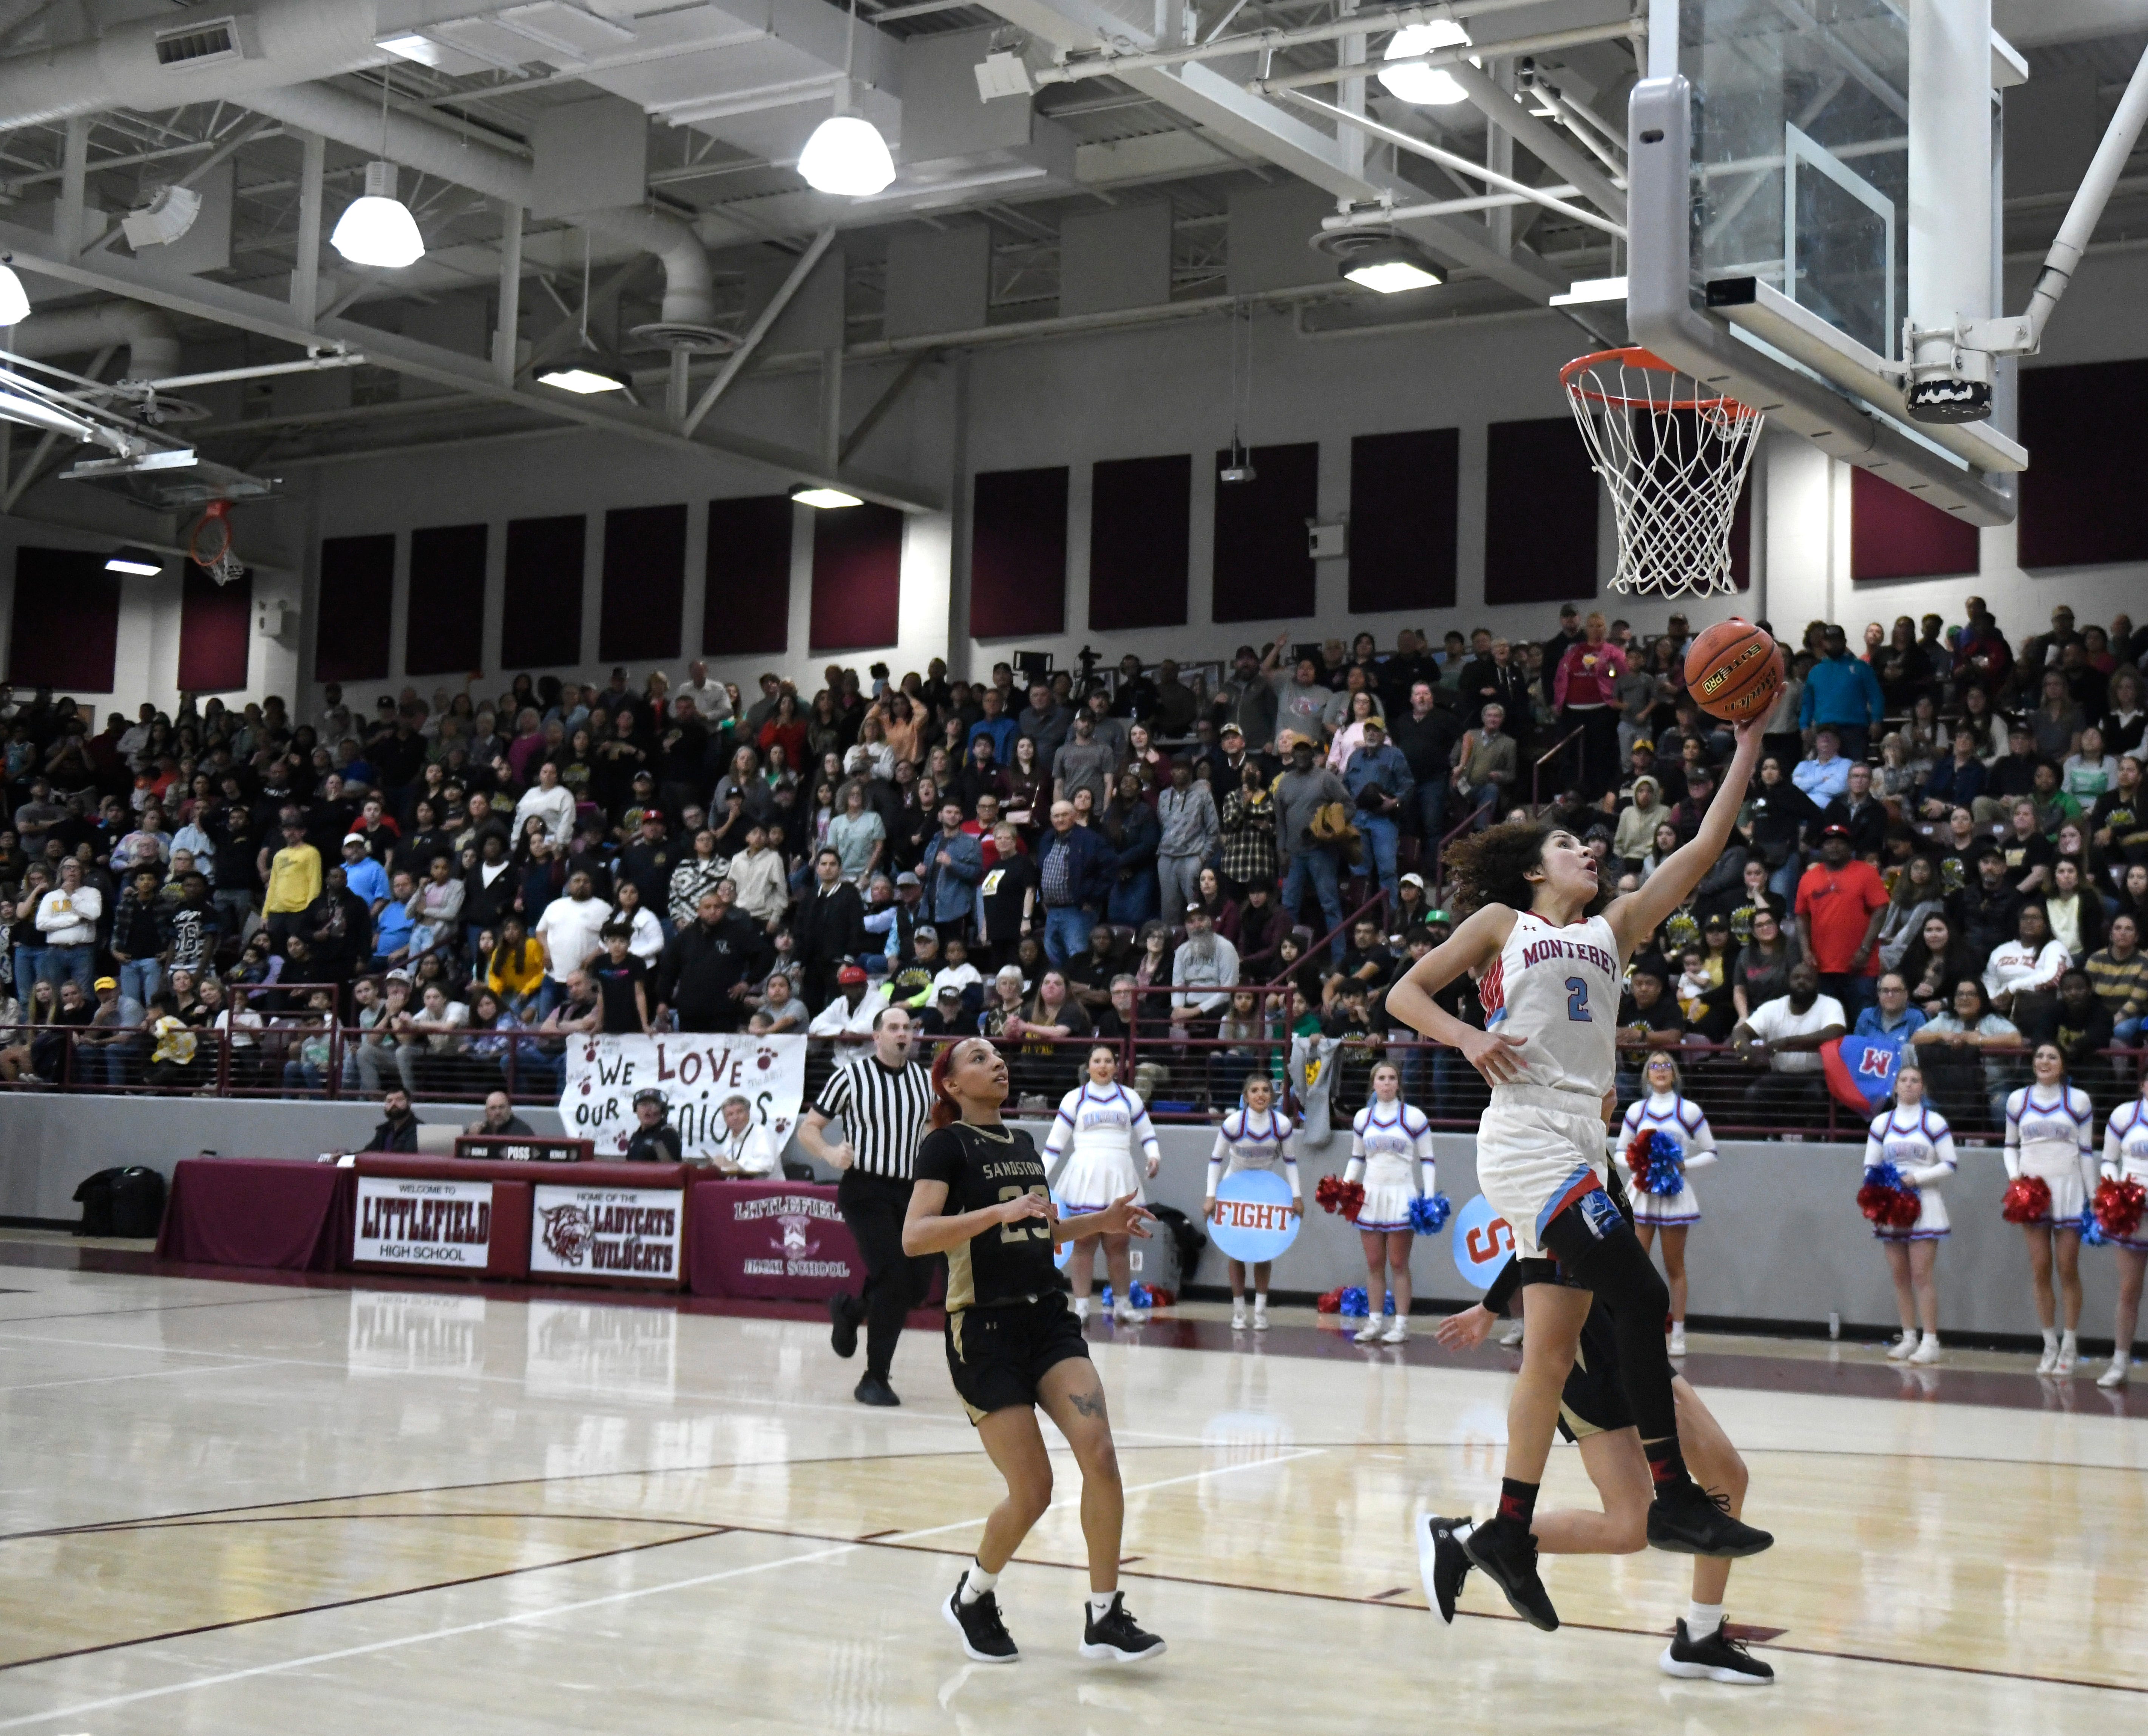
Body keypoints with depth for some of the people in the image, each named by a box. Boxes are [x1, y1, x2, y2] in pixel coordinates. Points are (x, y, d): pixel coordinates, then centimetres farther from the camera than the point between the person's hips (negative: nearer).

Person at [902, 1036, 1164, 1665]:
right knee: (1033, 1489, -6)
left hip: (1049, 1318, 6)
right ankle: (971, 1597, 22)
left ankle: (1105, 1617, -5)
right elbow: (914, 1237, -19)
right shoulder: (948, 1145, -6)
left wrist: (1100, 1223, 15)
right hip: (984, 1330, -6)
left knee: (1099, 1452, -14)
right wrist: (999, 1212, -28)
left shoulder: (1023, 1143, 15)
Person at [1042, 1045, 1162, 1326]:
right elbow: (1056, 1141, 6)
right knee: (1084, 1244, -1)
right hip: (1084, 1176, -2)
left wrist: (1154, 1156, -5)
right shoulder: (1074, 1099, 6)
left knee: (1118, 1245, 6)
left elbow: (1146, 1133, 15)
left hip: (1119, 1178, 2)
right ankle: (1081, 1307, 2)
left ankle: (1123, 1306, 15)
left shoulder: (1129, 1098, 12)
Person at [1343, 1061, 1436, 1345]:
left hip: (1402, 1196, -4)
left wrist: (1429, 1198, -9)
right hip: (1371, 1195, 4)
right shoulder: (1362, 1118, 9)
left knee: (1398, 1264, -3)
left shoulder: (1414, 1117, -2)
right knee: (1374, 1263, 5)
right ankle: (1374, 1322, 11)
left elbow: (1427, 1160, 0)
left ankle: (1401, 1324, 2)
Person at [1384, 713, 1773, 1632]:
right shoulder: (1500, 923, 8)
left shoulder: (1612, 929, 20)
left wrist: (1747, 748, 11)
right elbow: (1404, 993, 6)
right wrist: (1468, 1037, -13)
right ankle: (1674, 1497, -14)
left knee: (1552, 1350, 6)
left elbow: (1703, 849, 15)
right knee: (1640, 1294, -18)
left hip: (1579, 1147, 7)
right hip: (1526, 1139, -7)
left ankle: (1508, 1534, 11)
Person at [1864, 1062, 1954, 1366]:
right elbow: (1870, 1165, 11)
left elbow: (1949, 1166, -2)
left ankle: (1930, 1343, -9)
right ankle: (1908, 1339, 13)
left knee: (1921, 1275, -10)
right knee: (1899, 1276, 6)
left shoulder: (1934, 1122, 0)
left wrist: (1917, 1177, -14)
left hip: (1924, 1206, -4)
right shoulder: (1881, 1123, 11)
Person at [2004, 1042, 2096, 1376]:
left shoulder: (2078, 1100, 3)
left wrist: (2093, 1196, 1)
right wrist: (2013, 1174, -4)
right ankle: (2050, 1345, 10)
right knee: (2040, 1270, 2)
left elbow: (2086, 1151, 4)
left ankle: (2070, 1346, 6)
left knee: (2068, 1269, -1)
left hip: (2068, 1189, -2)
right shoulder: (2018, 1100, 8)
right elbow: (2011, 1145, 15)